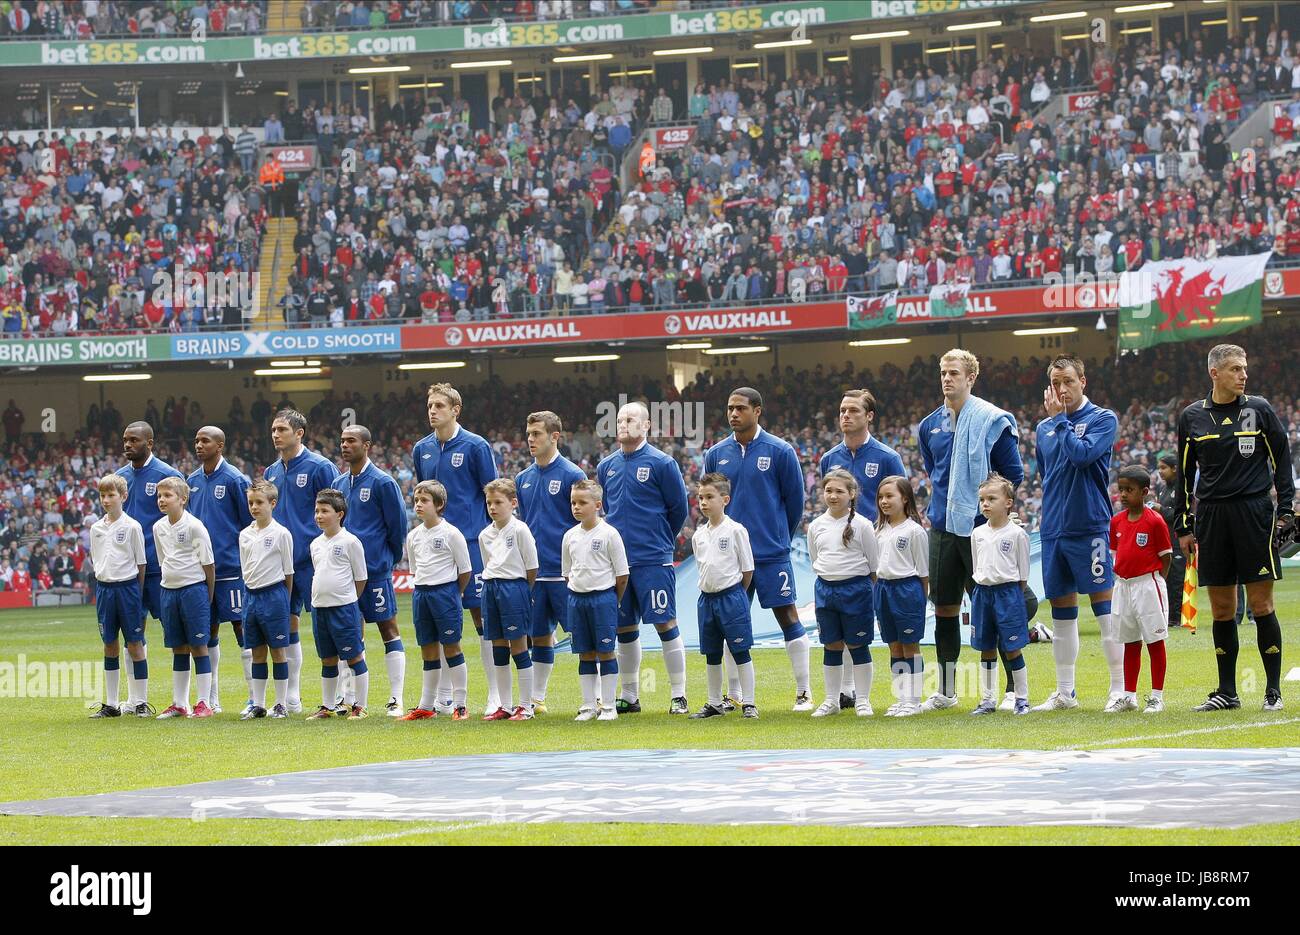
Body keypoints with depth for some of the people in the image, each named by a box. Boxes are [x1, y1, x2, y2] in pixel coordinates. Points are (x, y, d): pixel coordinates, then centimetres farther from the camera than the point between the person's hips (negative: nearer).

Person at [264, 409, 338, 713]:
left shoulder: (319, 467, -6)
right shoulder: (271, 472, 13)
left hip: (312, 561, -6)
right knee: (287, 625, 8)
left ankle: (333, 698, 0)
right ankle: (291, 699, 14)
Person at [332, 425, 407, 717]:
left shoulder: (382, 482, -7)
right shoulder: (338, 484, 12)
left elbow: (397, 525, -4)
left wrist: (390, 559, 4)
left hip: (375, 571, -6)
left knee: (388, 630, -2)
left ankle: (396, 700, -2)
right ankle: (347, 699, 13)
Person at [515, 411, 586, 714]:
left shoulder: (571, 475, -6)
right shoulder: (523, 479, 12)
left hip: (565, 574, -6)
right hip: (533, 572, 6)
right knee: (540, 636, 11)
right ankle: (537, 699, 17)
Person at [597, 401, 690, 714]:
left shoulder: (661, 463, -6)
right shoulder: (607, 467, 10)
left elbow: (679, 509, 1)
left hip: (654, 560, -5)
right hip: (617, 559, 5)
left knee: (665, 624, -6)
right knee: (624, 629, 9)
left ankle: (678, 696, -1)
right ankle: (629, 697, 18)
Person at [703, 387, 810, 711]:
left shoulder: (779, 451, -4)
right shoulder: (716, 454, 6)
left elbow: (795, 498, 4)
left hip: (772, 553, -3)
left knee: (787, 616, -3)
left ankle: (803, 692, 1)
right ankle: (734, 695, 14)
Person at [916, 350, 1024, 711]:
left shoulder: (994, 420, -5)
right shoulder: (929, 426, 11)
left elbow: (1013, 475, -1)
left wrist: (990, 503, -3)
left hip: (980, 528, -5)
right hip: (942, 529, 5)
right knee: (944, 608, 8)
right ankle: (945, 691, 17)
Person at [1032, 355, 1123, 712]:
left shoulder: (1103, 419, -4)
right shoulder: (1044, 428, 13)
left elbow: (1082, 454, -20)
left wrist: (1059, 418, -11)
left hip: (1090, 527, -6)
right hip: (1053, 530, 6)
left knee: (1104, 603, -7)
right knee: (1061, 610, 10)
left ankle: (1120, 689, -4)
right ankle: (1065, 692, 16)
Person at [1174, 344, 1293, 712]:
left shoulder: (1259, 409, 3)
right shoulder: (1192, 417, 7)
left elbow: (1282, 461, 6)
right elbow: (1185, 474, 13)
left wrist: (1285, 512, -2)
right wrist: (1183, 526, 10)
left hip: (1254, 515, -2)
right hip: (1211, 516, 2)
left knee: (1261, 604, -4)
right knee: (1221, 609, 5)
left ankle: (1273, 690, 3)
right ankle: (1227, 692, 12)